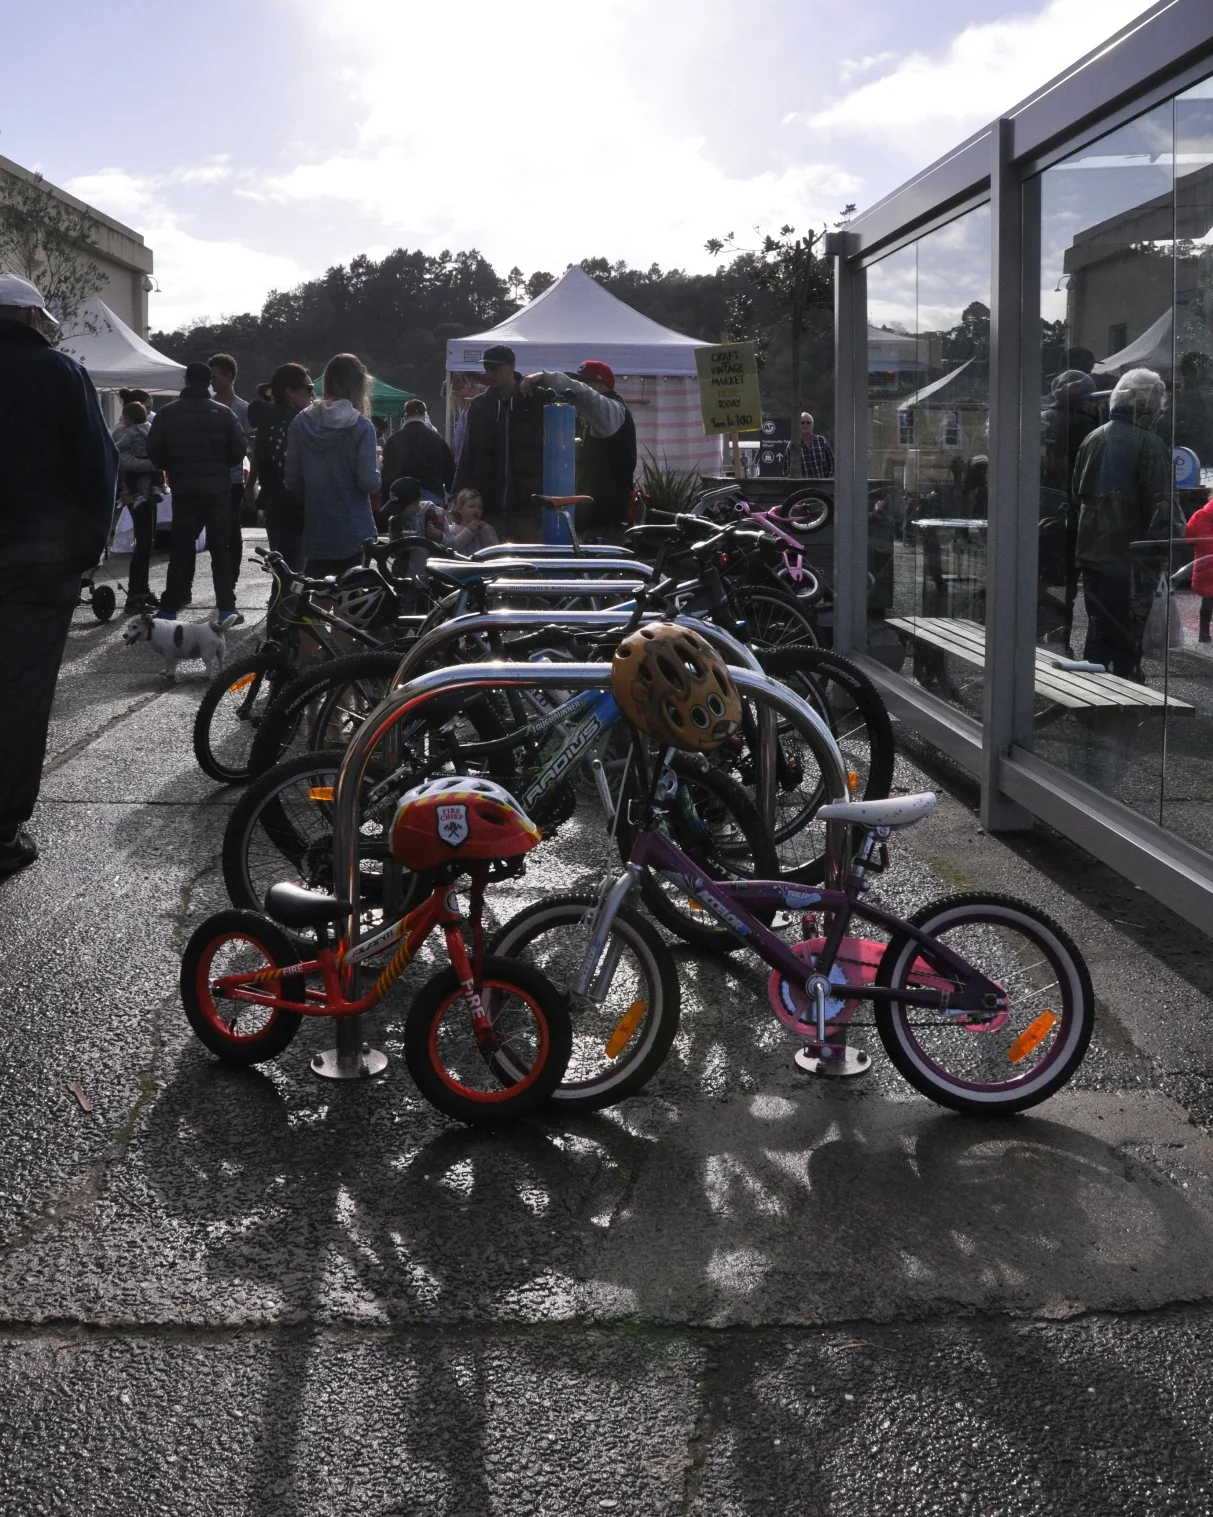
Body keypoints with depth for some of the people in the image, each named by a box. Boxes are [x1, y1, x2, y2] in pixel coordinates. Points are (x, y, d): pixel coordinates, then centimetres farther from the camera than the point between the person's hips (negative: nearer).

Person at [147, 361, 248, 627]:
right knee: (221, 550, 7)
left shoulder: (167, 414, -3)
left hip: (184, 492, 0)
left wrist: (174, 469, 15)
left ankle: (169, 609, 6)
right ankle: (226, 608, 3)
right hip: (218, 491, 0)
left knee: (181, 551, 7)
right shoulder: (224, 413, -3)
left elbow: (154, 454, -4)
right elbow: (238, 452, -4)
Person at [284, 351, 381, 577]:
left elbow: (292, 480, 3)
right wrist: (376, 473, 7)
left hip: (315, 532, 3)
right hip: (354, 534, -3)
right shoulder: (361, 426, -10)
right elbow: (369, 482, -14)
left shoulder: (301, 423, 1)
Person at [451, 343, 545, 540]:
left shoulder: (535, 401, 2)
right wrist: (459, 498, 6)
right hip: (489, 507, 3)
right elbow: (467, 456, 12)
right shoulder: (479, 406, 12)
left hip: (527, 503, -3)